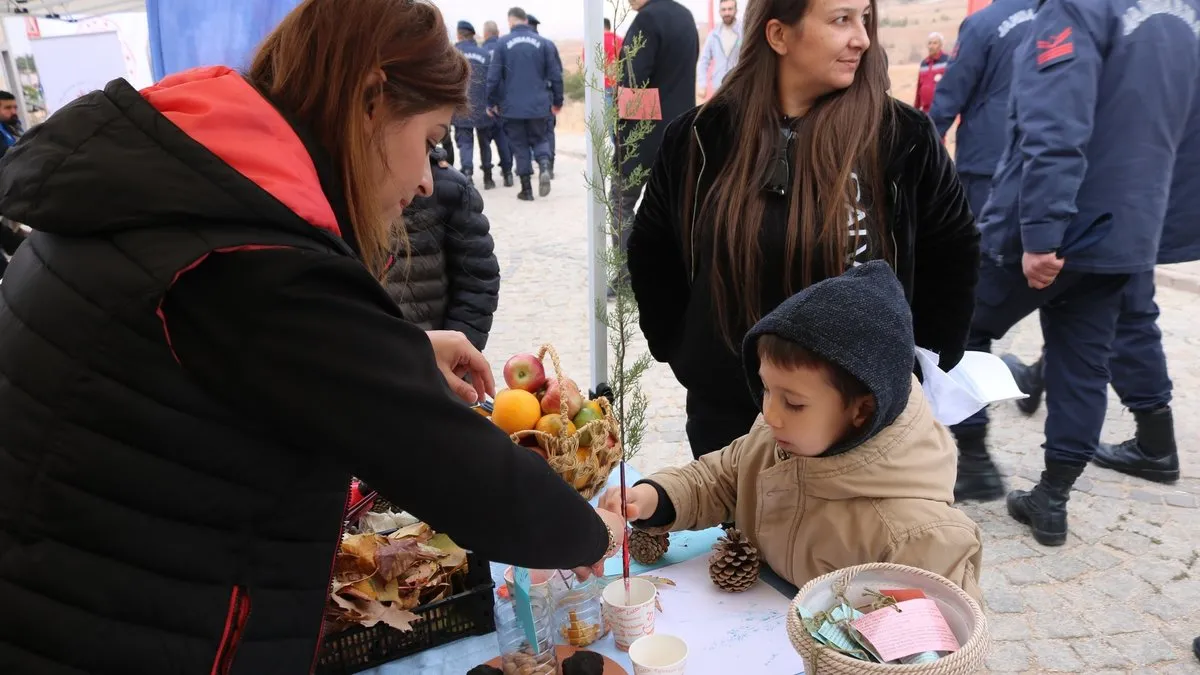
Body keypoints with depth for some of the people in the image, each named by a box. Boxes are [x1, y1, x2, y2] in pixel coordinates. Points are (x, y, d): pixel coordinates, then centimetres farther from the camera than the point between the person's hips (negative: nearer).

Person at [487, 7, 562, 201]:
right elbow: (555, 75, 1)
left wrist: (492, 102, 6)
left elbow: (493, 77, -5)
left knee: (520, 145, 9)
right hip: (538, 105, 1)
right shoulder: (543, 43, 0)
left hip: (512, 106, -1)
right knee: (539, 139, 17)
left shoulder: (503, 43, -4)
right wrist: (557, 101, 13)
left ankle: (526, 189, 8)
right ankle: (544, 166, -14)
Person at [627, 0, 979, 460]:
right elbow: (651, 250, 7)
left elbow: (953, 253, 3)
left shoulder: (901, 137, -9)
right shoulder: (702, 136, -5)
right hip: (726, 411, 2)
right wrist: (678, 348, 5)